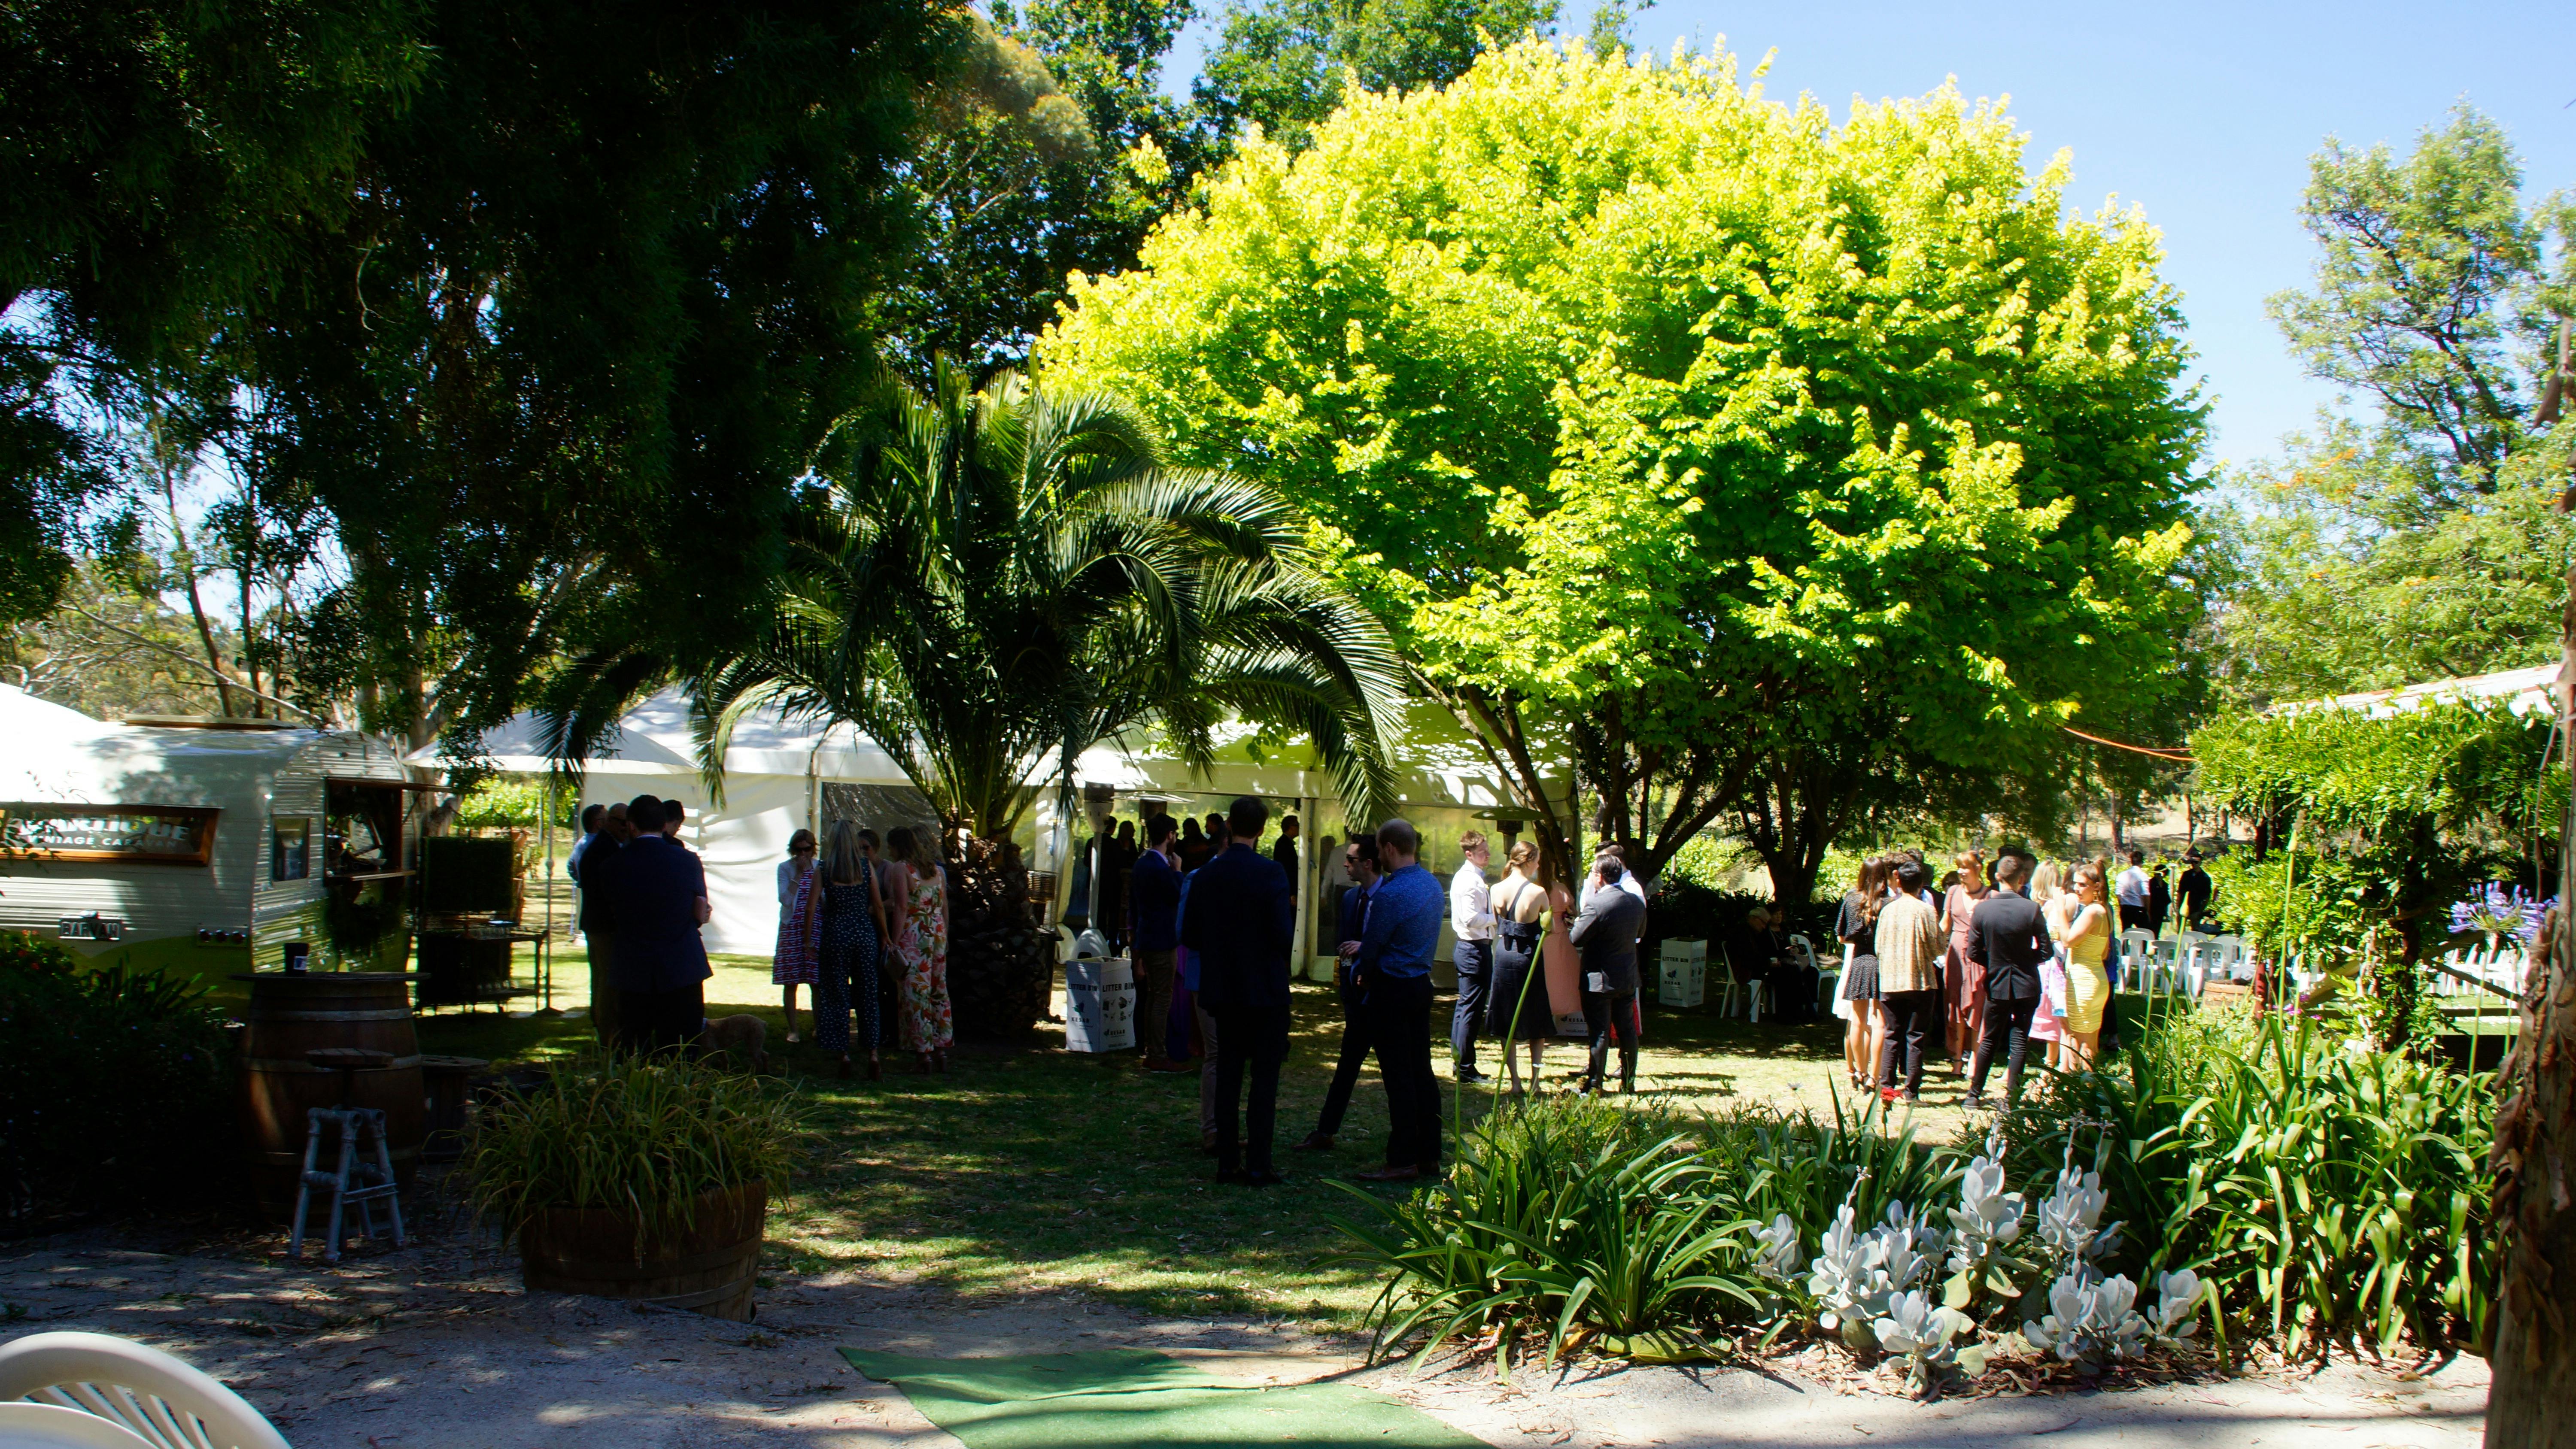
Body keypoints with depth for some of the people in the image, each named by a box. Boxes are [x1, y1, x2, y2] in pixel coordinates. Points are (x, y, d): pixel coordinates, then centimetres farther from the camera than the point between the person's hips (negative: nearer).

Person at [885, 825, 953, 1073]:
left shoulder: (901, 868, -6)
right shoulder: (937, 869, 13)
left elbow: (902, 907, -13)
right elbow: (944, 906, 14)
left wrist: (895, 941, -12)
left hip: (913, 936, -7)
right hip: (937, 933, 7)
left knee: (916, 993, -4)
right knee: (939, 992, 11)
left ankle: (924, 1053, -5)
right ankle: (942, 1050, 13)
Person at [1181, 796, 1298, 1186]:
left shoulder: (1208, 874, -1)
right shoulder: (1270, 872, -15)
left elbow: (1190, 935, 4)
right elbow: (1283, 937, -17)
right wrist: (1290, 909, 1)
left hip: (1223, 991, 5)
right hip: (1265, 990, -4)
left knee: (1228, 1075, 12)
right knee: (1265, 1078, 3)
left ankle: (1227, 1162, 14)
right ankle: (1258, 1165, 2)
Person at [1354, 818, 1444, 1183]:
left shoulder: (1390, 893, -20)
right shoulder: (1433, 885, 8)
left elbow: (1371, 948, -13)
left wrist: (1366, 978, 7)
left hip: (1392, 989, -8)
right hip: (1422, 984, 9)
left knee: (1399, 1077, -5)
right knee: (1422, 1071, 11)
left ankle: (1403, 1162, -2)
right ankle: (1429, 1156, 16)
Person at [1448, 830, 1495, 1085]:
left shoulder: (1470, 877, 14)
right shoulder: (1470, 880, -18)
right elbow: (1471, 919, -26)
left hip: (1468, 948, 11)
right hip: (1475, 949, -11)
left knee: (1466, 1006, 16)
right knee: (1471, 1008, -5)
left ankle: (1459, 1062, 25)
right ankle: (1465, 1068, -1)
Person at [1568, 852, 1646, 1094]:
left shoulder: (1596, 905, -21)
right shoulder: (1636, 902, 1)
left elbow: (1576, 939, -16)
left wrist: (1574, 924, 2)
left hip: (1600, 979, -6)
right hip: (1628, 978, 6)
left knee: (1599, 1032, 0)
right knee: (1627, 1030, 14)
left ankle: (1594, 1084, 5)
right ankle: (1629, 1081, 20)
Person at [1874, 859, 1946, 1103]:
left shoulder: (1887, 910, 3)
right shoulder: (1926, 910, -8)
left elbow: (1879, 947, 7)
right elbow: (1937, 948, -6)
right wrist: (1942, 927, 13)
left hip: (1890, 982, 3)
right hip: (1920, 982, -3)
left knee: (1892, 1036, 10)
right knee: (1916, 1038, 2)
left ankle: (1886, 1086, 3)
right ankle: (1912, 1090, 1)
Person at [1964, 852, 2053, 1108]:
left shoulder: (1982, 909, -10)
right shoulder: (2032, 909, -14)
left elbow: (1974, 952, -6)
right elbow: (2046, 951, -10)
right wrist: (2025, 958, 9)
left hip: (1997, 984, 2)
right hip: (2027, 986, -2)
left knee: (1989, 1040, 16)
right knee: (2019, 1043, 6)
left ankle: (1975, 1094, 21)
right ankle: (2011, 1097, 6)